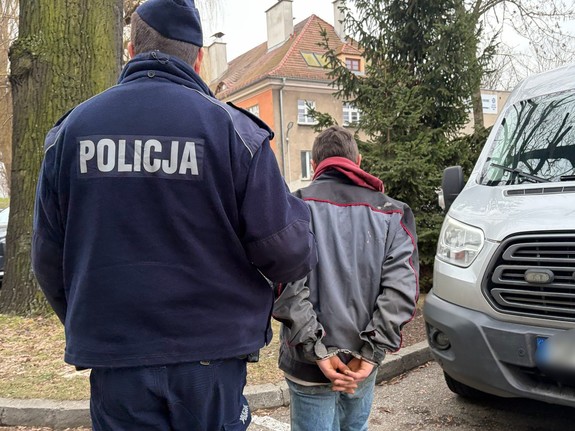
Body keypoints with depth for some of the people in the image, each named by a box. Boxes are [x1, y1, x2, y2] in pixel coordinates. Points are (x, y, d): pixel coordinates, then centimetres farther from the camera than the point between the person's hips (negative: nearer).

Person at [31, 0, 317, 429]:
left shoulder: (71, 129, 0)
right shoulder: (232, 128, -9)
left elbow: (48, 257, 4)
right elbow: (285, 252, -12)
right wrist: (300, 216, 11)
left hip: (114, 362, 2)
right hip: (210, 359, -1)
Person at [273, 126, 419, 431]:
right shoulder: (393, 213, 4)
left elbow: (288, 285, -17)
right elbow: (401, 287, -9)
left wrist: (318, 351, -15)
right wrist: (371, 354, -12)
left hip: (309, 364, -3)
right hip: (362, 363, 3)